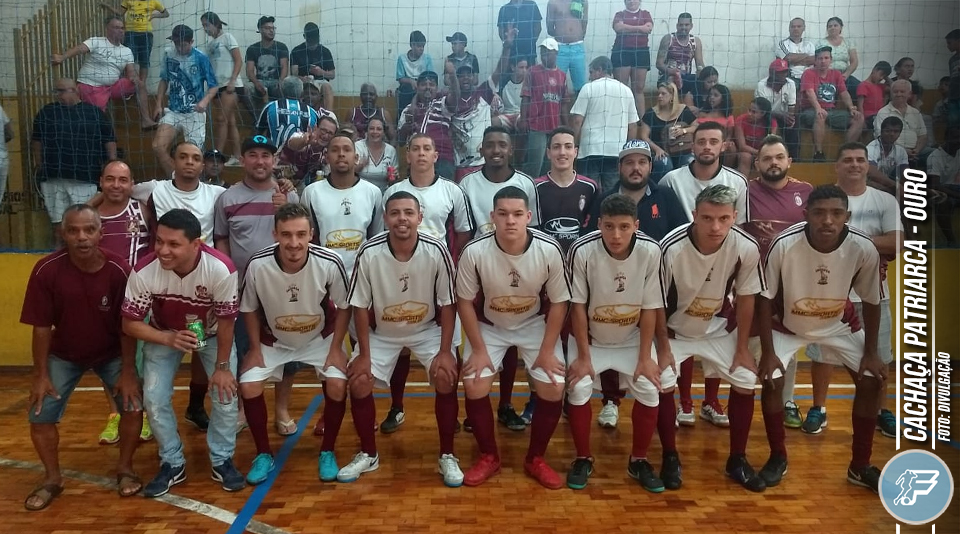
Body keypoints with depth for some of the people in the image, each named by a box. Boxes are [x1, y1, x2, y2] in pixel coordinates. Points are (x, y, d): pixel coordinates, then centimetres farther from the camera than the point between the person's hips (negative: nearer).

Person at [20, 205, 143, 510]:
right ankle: (52, 478, 18)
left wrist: (128, 372, -15)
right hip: (63, 355, 1)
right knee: (40, 414, -6)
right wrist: (41, 375, -12)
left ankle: (125, 469, 11)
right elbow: (42, 326, -14)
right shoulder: (46, 270, -23)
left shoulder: (118, 270, -25)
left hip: (112, 353, -1)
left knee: (133, 404, -14)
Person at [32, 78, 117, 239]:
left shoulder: (94, 112, 6)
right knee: (58, 221, 7)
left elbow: (109, 139, 5)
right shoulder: (46, 112, 11)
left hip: (84, 177, -2)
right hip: (52, 177, 2)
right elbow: (36, 140, 14)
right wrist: (39, 166, 6)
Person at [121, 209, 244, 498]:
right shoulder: (144, 272, -34)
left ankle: (222, 460, 13)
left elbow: (226, 321, -23)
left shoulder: (221, 269, -38)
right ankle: (173, 463, 15)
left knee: (226, 393, -10)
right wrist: (169, 339, -37)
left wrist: (222, 366, -16)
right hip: (163, 335, 1)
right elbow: (130, 323, -21)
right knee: (154, 398, -7)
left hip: (212, 333, -1)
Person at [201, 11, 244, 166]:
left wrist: (232, 81, -16)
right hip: (219, 86, 7)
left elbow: (239, 61, -7)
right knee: (230, 122, 7)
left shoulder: (227, 37, -1)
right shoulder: (209, 44, 17)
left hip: (230, 84, -7)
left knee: (222, 120, -13)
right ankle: (236, 157, 9)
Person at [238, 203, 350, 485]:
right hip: (273, 340, 1)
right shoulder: (258, 265, -28)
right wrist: (256, 349, -9)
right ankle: (264, 455, 7)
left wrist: (335, 349, -13)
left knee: (337, 384, -20)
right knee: (248, 386, -15)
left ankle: (327, 452, 4)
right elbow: (249, 309, -8)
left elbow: (344, 306, -12)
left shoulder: (330, 263, -30)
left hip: (320, 337, -1)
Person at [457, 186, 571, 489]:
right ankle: (488, 457, 10)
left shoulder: (549, 251, -25)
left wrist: (547, 350, -13)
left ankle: (536, 459, 12)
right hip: (489, 326, 0)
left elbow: (558, 302, -11)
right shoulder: (474, 252, -26)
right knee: (474, 387, -15)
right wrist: (478, 349, -13)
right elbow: (465, 302, -12)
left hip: (534, 324, 0)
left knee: (553, 389, -13)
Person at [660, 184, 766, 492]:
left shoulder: (747, 248, -24)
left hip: (718, 329, 3)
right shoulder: (671, 248, -32)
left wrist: (742, 348, -2)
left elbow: (745, 297, -7)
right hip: (673, 329, -2)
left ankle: (737, 460, 19)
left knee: (745, 383, 0)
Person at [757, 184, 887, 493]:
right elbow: (765, 299, -20)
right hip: (787, 325, -2)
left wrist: (870, 352, -6)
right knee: (772, 382, -17)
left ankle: (860, 466, 14)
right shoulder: (784, 245, -33)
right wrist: (768, 352, -20)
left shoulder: (864, 249, -26)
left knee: (871, 382, -5)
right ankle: (778, 458, 7)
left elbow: (872, 302, -8)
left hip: (838, 325, 2)